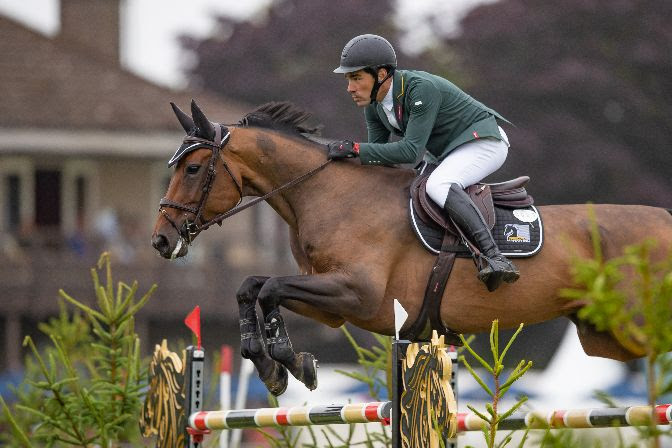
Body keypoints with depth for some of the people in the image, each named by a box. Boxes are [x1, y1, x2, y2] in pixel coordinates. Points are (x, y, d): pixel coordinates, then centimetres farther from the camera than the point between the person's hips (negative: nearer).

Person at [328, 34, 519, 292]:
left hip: (483, 142, -10)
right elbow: (377, 155, 4)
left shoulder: (422, 89, -29)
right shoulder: (373, 105, -2)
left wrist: (355, 149, -34)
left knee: (438, 186, -34)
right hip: (448, 152, 10)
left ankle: (494, 258, -44)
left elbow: (410, 151, -33)